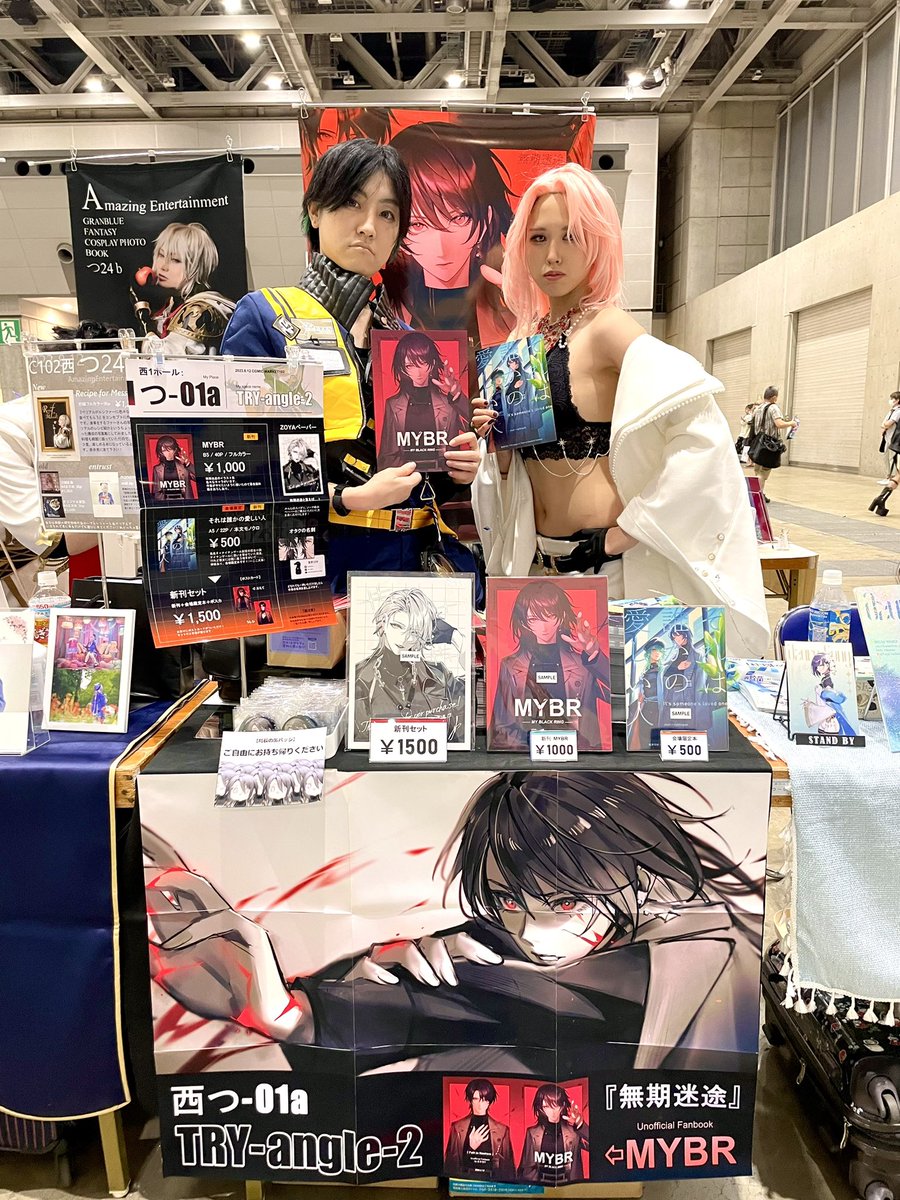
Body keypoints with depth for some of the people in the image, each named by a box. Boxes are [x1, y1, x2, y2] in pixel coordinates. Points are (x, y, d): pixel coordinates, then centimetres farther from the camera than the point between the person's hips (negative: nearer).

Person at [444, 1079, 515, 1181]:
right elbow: (450, 1163, 4)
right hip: (464, 1180, 0)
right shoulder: (457, 1128, 7)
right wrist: (471, 1147, -7)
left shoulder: (502, 1130, 9)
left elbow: (508, 1165, 12)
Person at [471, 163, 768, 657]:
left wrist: (630, 531, -19)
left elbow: (703, 436, -23)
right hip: (537, 560, 7)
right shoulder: (525, 335, 10)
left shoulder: (605, 328, -11)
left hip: (601, 561, -7)